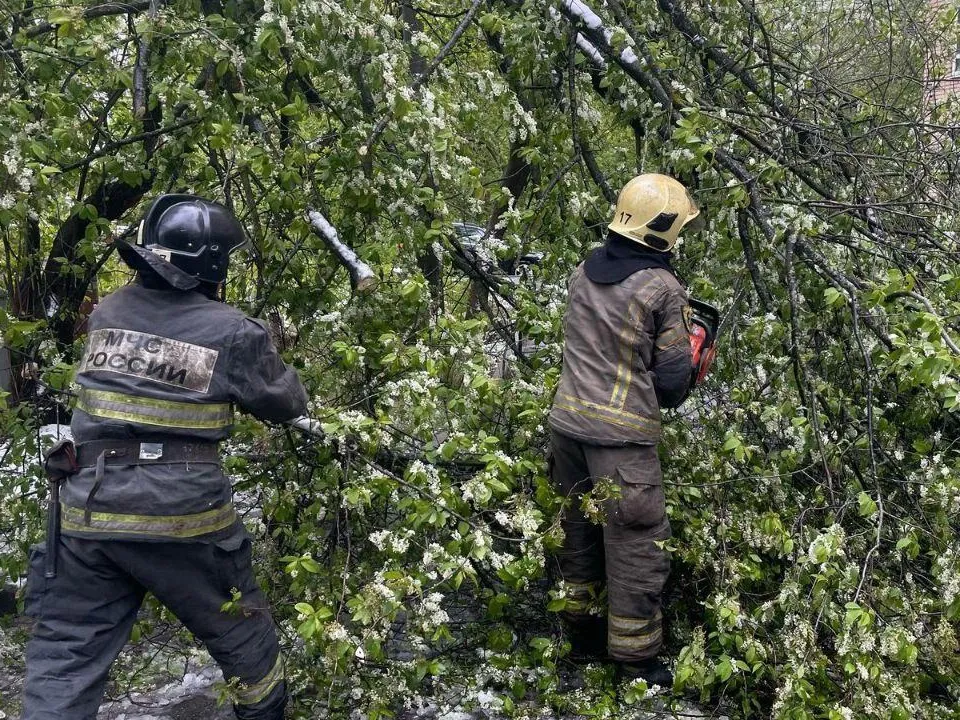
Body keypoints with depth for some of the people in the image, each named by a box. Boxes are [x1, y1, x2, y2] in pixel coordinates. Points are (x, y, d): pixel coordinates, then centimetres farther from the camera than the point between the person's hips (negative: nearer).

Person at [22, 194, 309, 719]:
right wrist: (270, 356, 26)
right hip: (184, 518, -3)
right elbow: (288, 404, 6)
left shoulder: (106, 313, 5)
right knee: (245, 643, 20)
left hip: (90, 514, 3)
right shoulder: (232, 332, -7)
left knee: (63, 660, 10)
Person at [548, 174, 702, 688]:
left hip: (567, 419, 7)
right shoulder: (662, 287, -12)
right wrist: (669, 397, 12)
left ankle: (580, 634, 35)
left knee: (578, 528, 20)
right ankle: (635, 663, 14)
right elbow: (672, 376, -8)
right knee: (634, 546, 5)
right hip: (621, 434, -7)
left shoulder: (583, 272, 5)